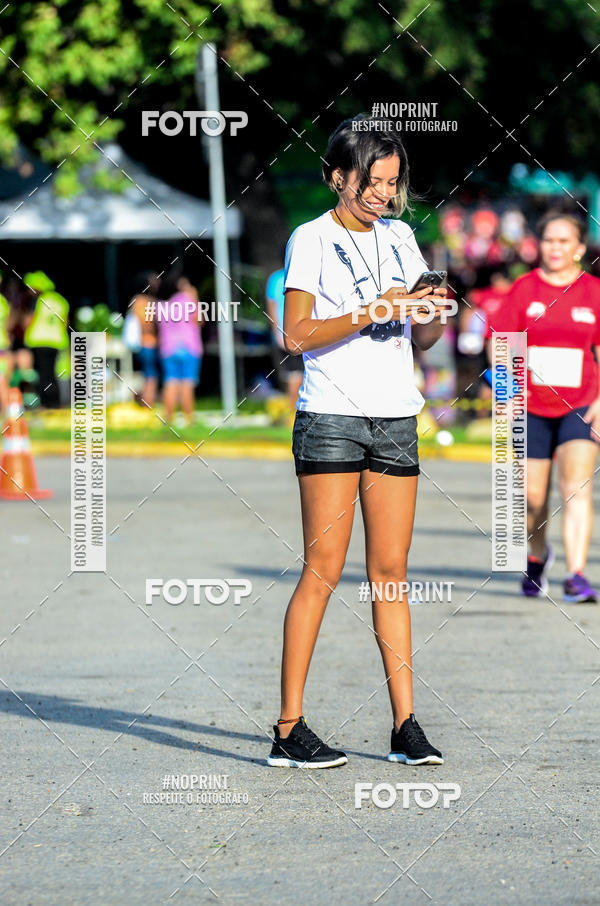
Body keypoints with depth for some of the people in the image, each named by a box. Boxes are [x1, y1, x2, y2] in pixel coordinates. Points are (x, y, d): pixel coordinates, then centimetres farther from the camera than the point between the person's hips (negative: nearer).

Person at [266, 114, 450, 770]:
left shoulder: (399, 237, 14)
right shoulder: (311, 239, -3)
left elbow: (419, 339, 16)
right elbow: (297, 335, -11)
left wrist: (434, 316, -5)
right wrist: (371, 312, -20)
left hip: (396, 419, 6)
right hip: (331, 416, -5)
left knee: (390, 570, 4)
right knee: (324, 568, -8)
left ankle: (405, 727, 3)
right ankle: (289, 730, -6)